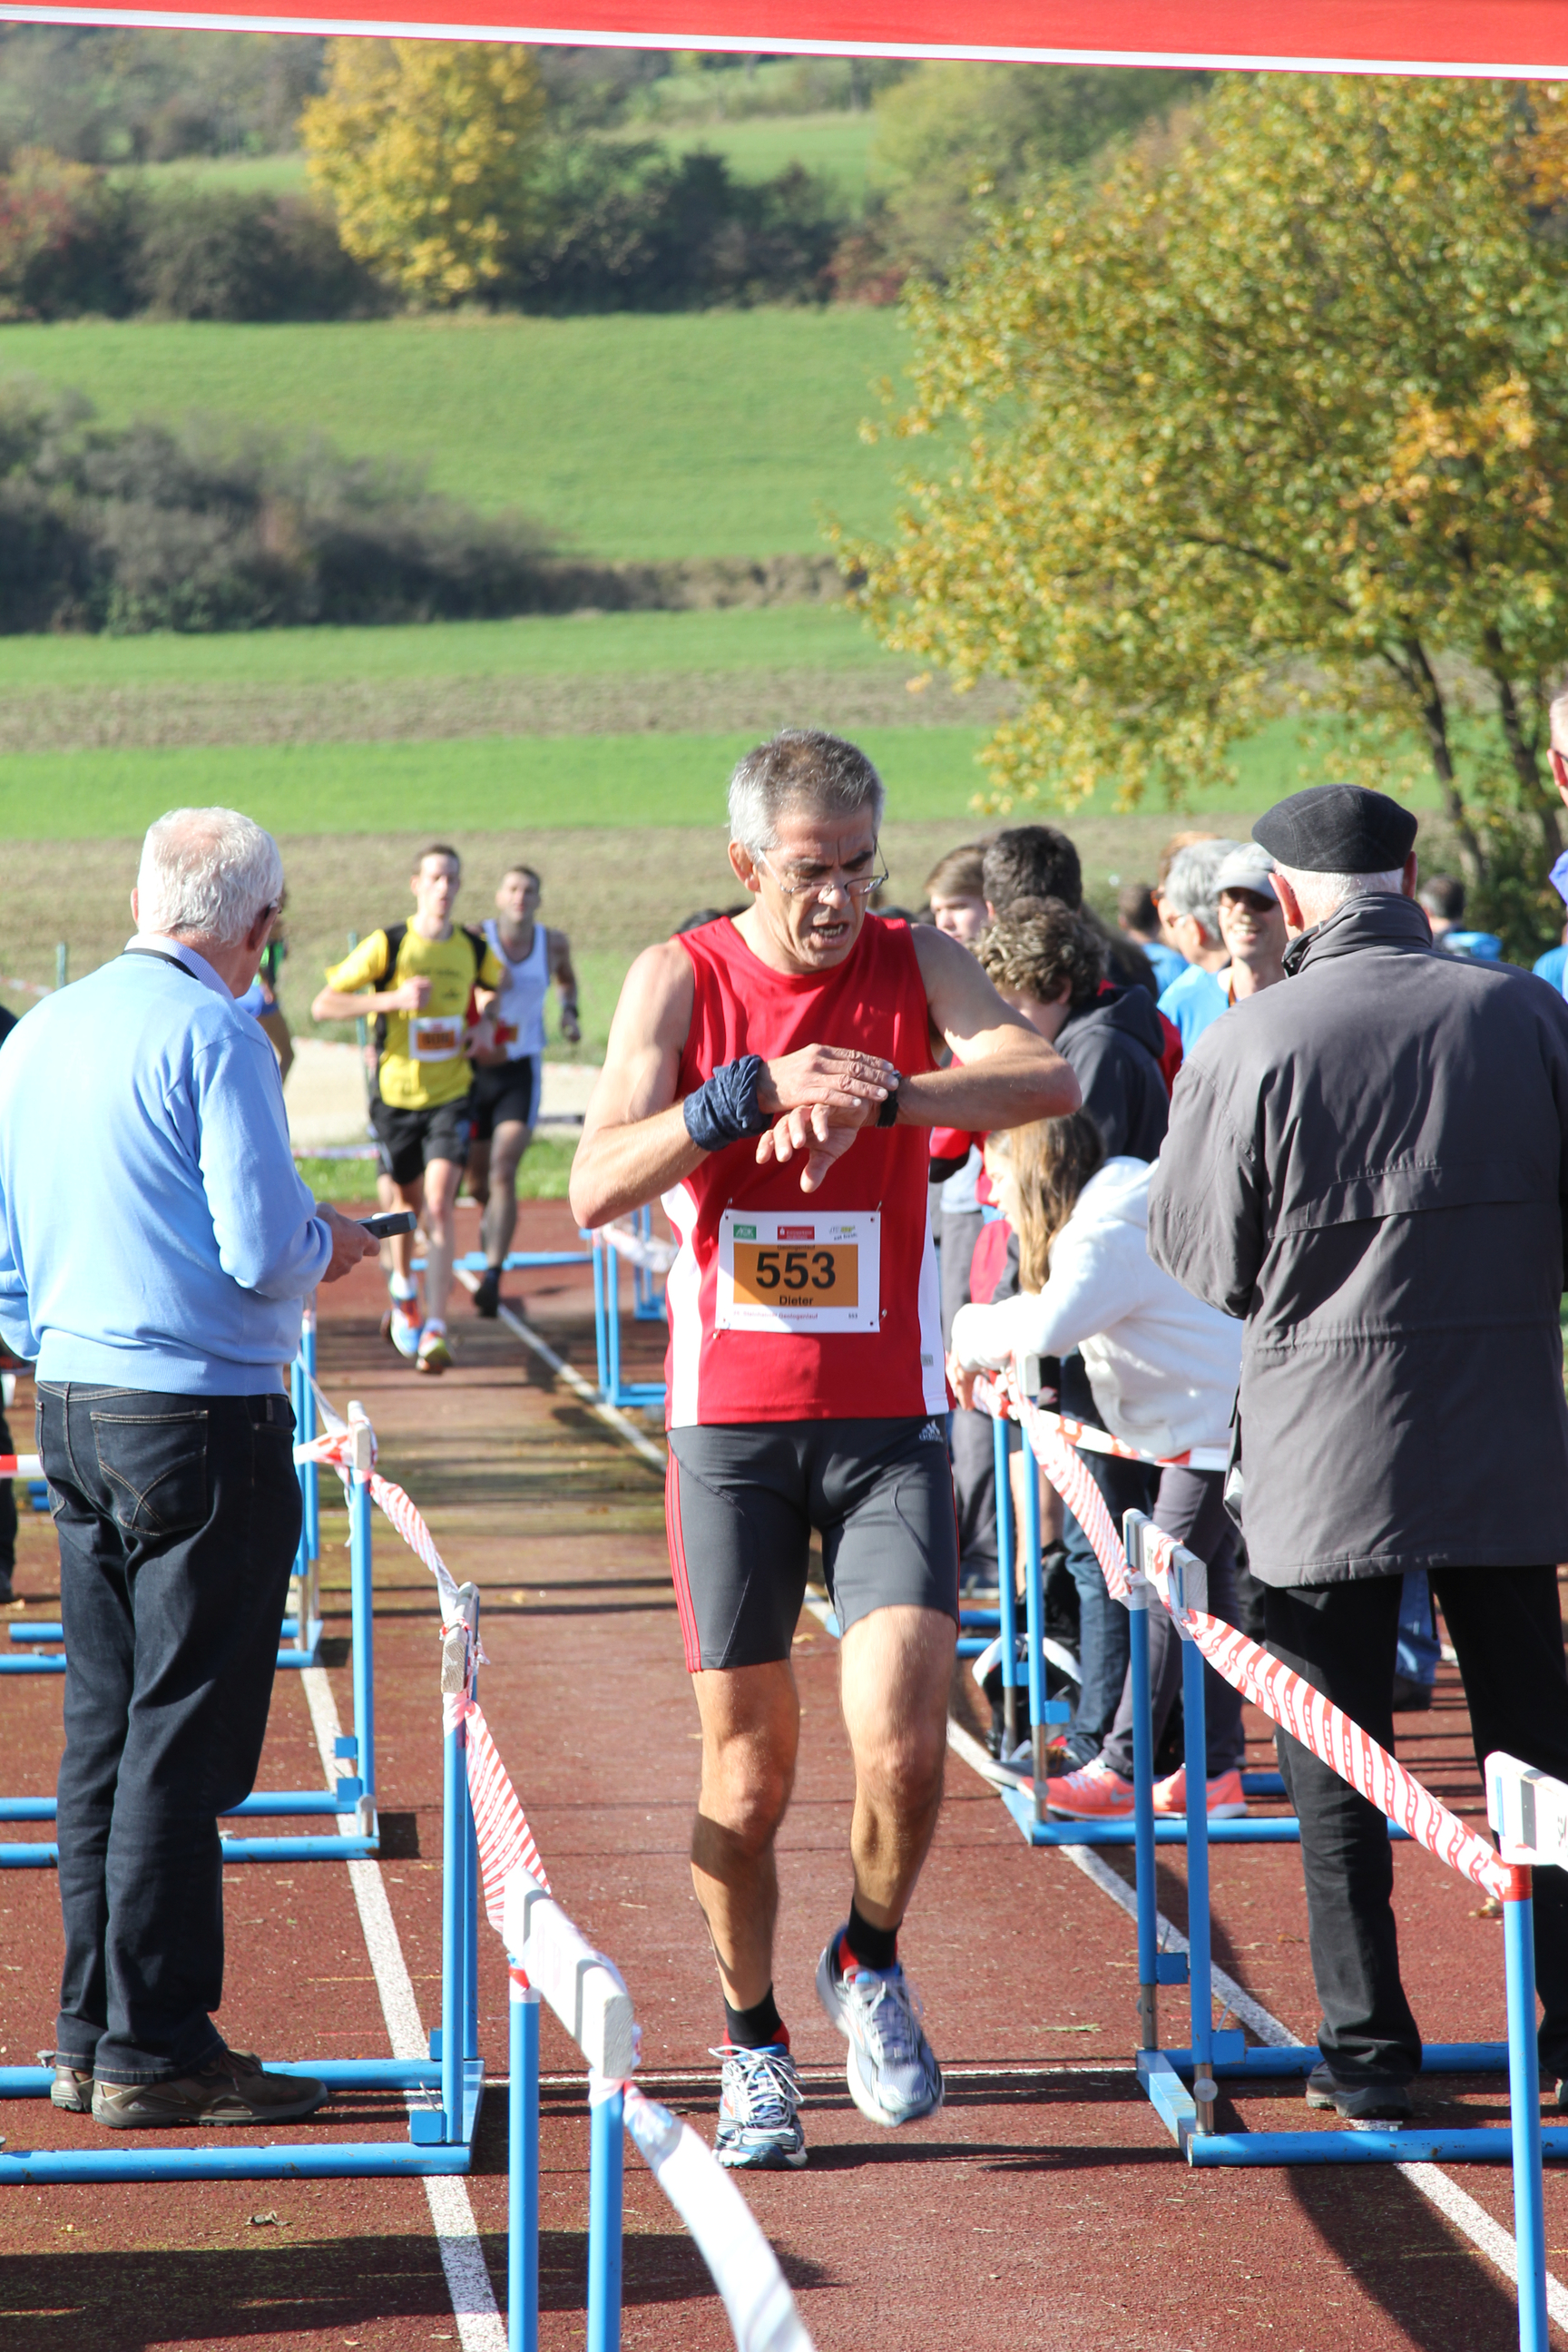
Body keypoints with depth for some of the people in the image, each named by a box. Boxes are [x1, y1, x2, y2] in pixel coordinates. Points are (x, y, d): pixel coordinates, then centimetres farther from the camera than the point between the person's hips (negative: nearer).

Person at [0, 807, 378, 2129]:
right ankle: (154, 2052, -1)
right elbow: (263, 1251, -17)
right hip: (204, 1418, -8)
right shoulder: (215, 1038, -13)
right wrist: (328, 1245, 3)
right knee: (184, 1739, -3)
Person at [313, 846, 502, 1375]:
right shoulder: (387, 945, -9)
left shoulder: (474, 950, 2)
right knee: (405, 1203, 14)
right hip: (396, 1097, -1)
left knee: (439, 1206, -16)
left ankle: (433, 1330, -21)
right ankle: (403, 1290, 46)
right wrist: (392, 999, -25)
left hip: (450, 1098, 1)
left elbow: (505, 987, 26)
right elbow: (323, 1005, -13)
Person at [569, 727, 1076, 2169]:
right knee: (748, 1771, 5)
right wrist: (752, 1090, -24)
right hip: (730, 1417, 0)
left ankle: (870, 1967, 16)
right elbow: (596, 1187, -12)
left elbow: (1051, 1080, -18)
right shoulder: (679, 981, 0)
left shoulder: (916, 964, 1)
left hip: (888, 1417, 0)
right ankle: (752, 2041, 24)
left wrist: (883, 1091, -31)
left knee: (901, 1741, -13)